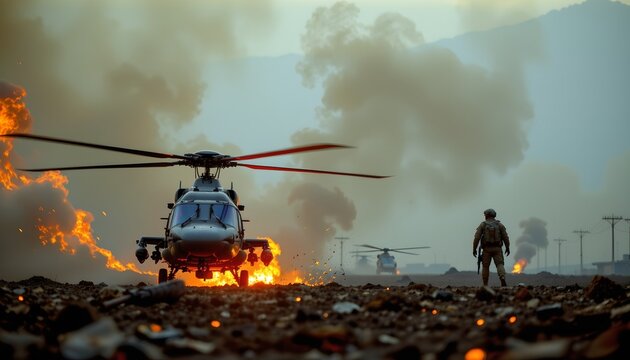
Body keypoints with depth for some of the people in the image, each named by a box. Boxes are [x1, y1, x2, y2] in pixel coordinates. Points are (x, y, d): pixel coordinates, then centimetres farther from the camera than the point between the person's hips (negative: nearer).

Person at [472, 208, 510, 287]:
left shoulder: (482, 225, -1)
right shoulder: (500, 225, 2)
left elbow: (477, 237, -7)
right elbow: (505, 237, -1)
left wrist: (474, 249, -1)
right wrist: (507, 248, 9)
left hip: (486, 249, 0)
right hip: (497, 249, 0)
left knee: (485, 267, 10)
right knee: (499, 265, -3)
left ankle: (485, 285, 11)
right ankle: (503, 279, -30)